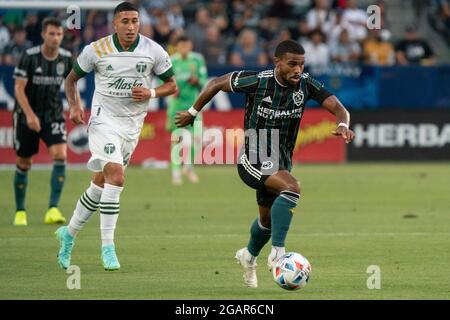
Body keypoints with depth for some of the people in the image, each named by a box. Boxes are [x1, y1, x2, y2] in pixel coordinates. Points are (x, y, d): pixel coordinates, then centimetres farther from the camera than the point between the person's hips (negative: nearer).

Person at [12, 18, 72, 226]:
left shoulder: (66, 58, -3)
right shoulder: (29, 56, -15)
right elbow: (18, 88, -17)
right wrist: (30, 115, -27)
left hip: (53, 115, 2)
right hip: (27, 116, -2)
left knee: (60, 156, -20)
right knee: (24, 164, 6)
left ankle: (53, 209, -19)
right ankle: (20, 211, 23)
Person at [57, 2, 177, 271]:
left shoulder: (154, 51, -3)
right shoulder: (96, 50, -6)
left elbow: (172, 85, 7)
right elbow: (72, 79, 8)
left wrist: (150, 93, -13)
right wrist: (75, 106, -9)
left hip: (133, 124, 3)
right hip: (104, 119, -3)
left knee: (101, 183, 11)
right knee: (116, 177, -21)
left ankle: (70, 233, 30)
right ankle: (108, 246, -17)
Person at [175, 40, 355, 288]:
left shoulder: (306, 85, -10)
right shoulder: (257, 81, -19)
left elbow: (337, 107, -16)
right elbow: (217, 84, -5)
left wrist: (343, 125, -39)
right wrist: (193, 112, 3)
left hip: (282, 162, 6)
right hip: (253, 160, -6)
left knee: (268, 219, 22)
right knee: (291, 188, -31)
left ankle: (249, 256, 52)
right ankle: (277, 253, -27)